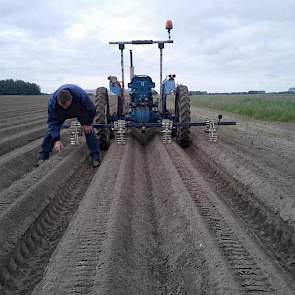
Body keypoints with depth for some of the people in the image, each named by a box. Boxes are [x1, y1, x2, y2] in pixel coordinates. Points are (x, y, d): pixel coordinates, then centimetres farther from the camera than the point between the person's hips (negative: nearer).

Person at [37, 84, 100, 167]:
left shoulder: (81, 96, -44)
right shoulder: (52, 101, -39)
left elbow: (92, 110, -25)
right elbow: (53, 121, -33)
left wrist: (88, 124, -18)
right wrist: (56, 140, -40)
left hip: (80, 111, -1)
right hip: (61, 113, 1)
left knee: (89, 130, -13)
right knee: (52, 130, -9)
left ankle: (95, 156, -4)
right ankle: (43, 155, 3)